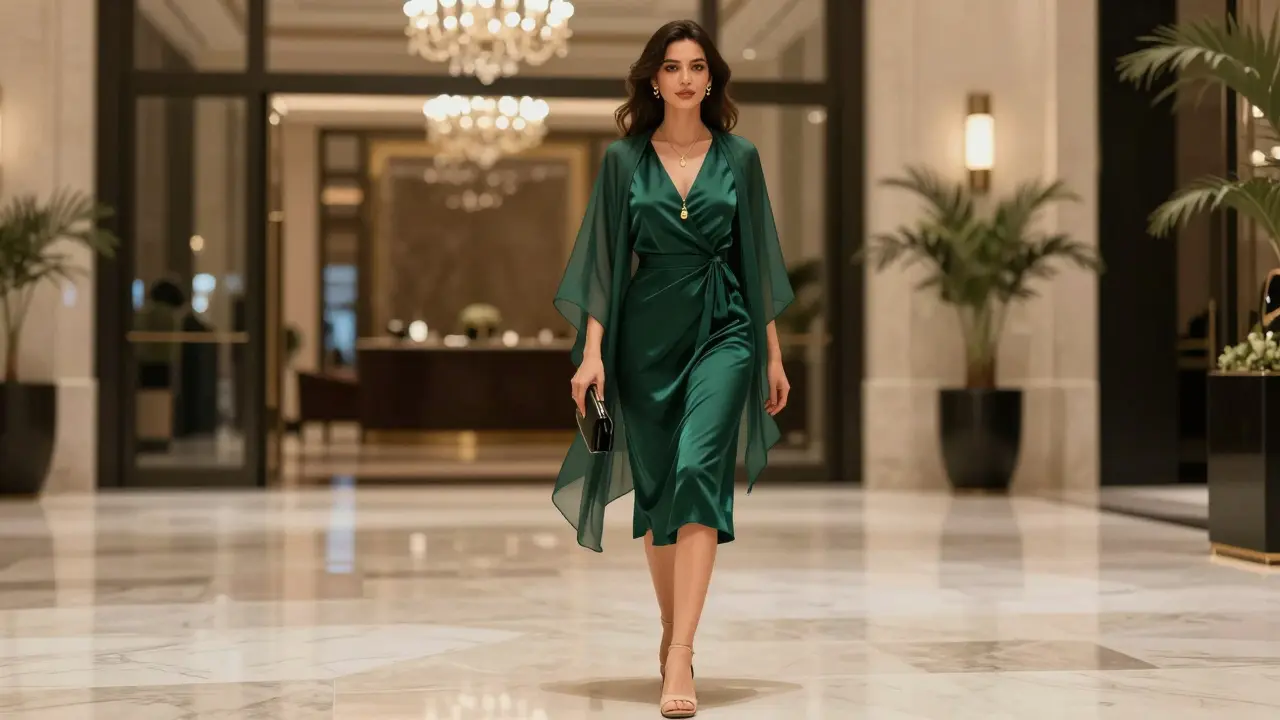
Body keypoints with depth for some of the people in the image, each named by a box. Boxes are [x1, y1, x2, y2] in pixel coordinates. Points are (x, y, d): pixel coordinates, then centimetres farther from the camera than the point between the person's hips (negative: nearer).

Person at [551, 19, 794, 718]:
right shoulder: (623, 159, 4)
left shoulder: (738, 157, 5)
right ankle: (672, 634, 29)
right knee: (656, 488, 9)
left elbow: (756, 260, 9)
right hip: (646, 335, 2)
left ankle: (679, 660, -24)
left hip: (723, 332, -1)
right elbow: (604, 260, 3)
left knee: (697, 470, -19)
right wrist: (592, 351, -6)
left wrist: (773, 354, 9)